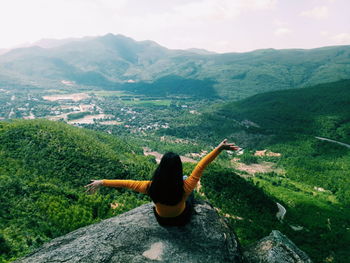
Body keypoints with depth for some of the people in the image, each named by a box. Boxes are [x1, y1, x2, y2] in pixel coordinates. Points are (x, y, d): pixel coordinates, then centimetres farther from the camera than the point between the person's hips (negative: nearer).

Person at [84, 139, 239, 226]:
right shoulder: (185, 187, -38)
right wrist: (219, 148, -33)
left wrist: (102, 182, -14)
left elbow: (127, 183, -25)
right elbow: (201, 166, -35)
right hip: (182, 219, -1)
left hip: (162, 220, 1)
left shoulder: (151, 188, -35)